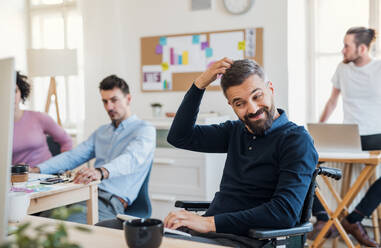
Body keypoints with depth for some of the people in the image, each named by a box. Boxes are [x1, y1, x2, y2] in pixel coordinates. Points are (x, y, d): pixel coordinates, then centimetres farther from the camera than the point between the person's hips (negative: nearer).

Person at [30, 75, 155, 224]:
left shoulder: (145, 130, 1)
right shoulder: (101, 132, 27)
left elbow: (131, 159, -20)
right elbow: (73, 156, 20)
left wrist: (101, 172, -41)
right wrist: (37, 170, 4)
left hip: (112, 201, -6)